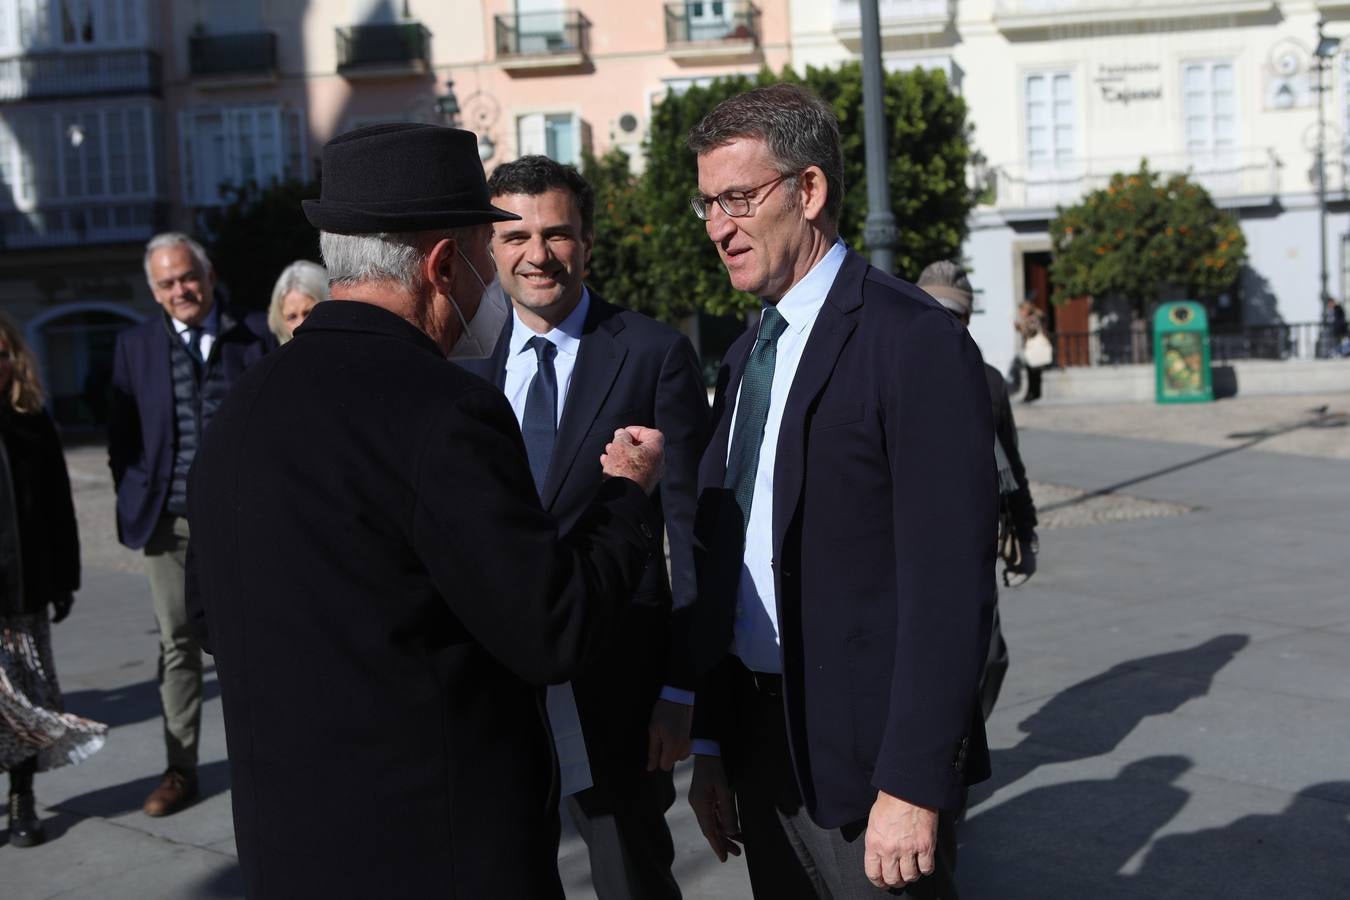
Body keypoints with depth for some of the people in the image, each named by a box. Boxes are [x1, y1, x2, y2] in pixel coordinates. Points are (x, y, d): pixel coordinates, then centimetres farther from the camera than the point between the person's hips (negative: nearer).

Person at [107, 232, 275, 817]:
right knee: (177, 646, 9)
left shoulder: (253, 336, 0)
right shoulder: (135, 346, 6)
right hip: (169, 523, 2)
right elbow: (121, 439, 9)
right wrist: (136, 505, 1)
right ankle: (180, 769, 18)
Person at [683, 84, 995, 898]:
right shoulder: (746, 357, 11)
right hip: (760, 738, 7)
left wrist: (915, 786, -19)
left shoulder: (916, 342, -14)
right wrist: (712, 745, 11)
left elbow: (949, 585, -18)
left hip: (867, 750, -7)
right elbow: (722, 563, 12)